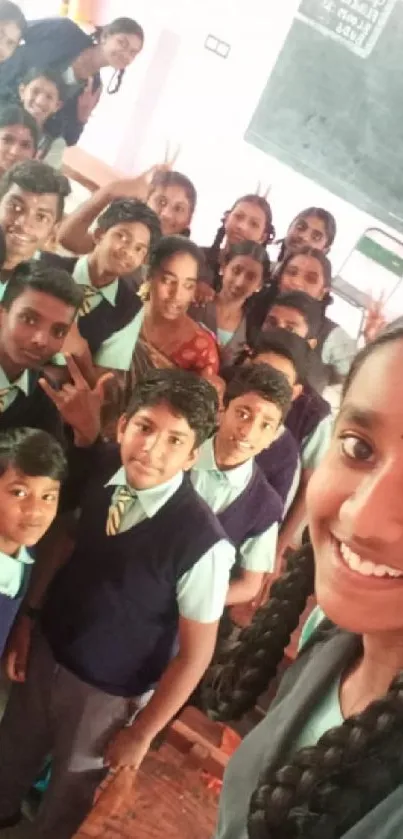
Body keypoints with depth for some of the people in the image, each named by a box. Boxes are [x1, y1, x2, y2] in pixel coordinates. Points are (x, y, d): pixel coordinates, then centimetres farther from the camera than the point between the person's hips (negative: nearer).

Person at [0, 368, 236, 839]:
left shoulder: (202, 542, -32)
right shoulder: (98, 470, -19)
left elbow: (196, 651, -19)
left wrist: (142, 733, -9)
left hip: (106, 692, -4)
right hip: (45, 651, 5)